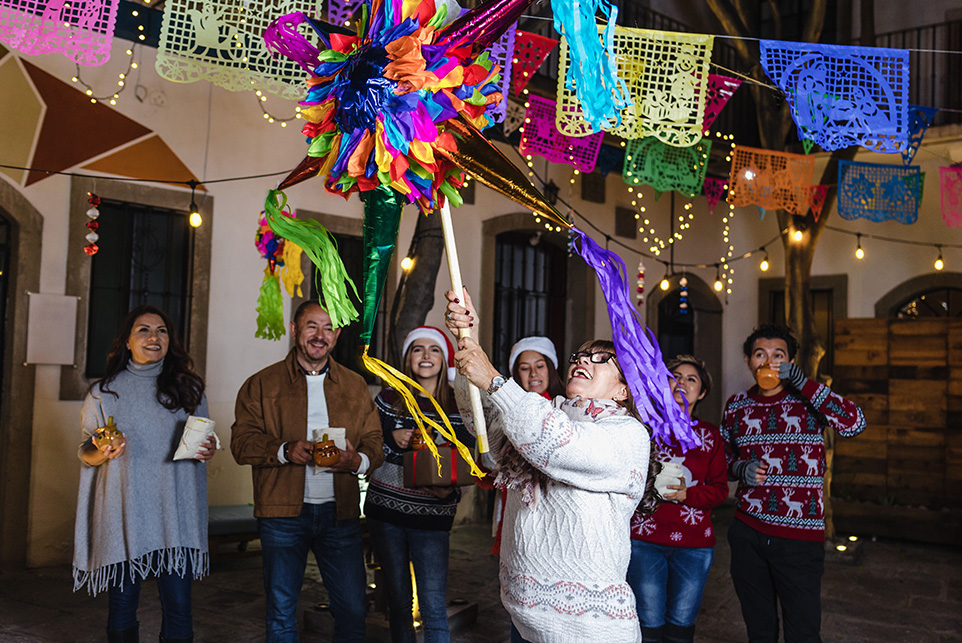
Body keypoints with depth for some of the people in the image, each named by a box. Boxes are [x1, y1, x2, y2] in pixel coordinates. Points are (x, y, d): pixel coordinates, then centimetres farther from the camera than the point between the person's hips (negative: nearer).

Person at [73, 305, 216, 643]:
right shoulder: (104, 392, 6)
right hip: (124, 513, 0)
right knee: (122, 603, 6)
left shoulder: (188, 388, 9)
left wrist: (208, 451, -5)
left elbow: (202, 442, 17)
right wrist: (104, 454, -12)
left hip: (175, 514, 0)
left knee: (179, 606, -1)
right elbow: (86, 450, 9)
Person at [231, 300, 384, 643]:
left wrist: (358, 460, -13)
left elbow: (374, 443, 10)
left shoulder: (355, 386, 12)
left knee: (353, 609, 3)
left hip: (340, 513, 2)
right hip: (283, 514, -1)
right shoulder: (262, 384, 5)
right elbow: (242, 441, -1)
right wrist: (285, 450, -18)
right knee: (281, 613, 9)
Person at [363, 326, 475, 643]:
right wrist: (393, 439, -10)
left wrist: (451, 489, -16)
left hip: (432, 515, -2)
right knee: (398, 601, 14)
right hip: (385, 511, 2)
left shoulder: (458, 405, -1)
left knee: (434, 609, -4)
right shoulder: (388, 399, 4)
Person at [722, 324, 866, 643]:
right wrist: (741, 469, -5)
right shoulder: (736, 406, 7)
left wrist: (803, 382, -24)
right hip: (747, 533, 3)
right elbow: (723, 458, 17)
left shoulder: (807, 399, -3)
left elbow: (854, 424, -22)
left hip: (799, 536, -3)